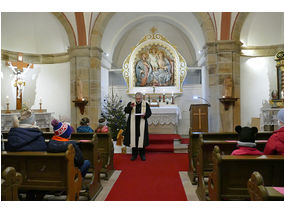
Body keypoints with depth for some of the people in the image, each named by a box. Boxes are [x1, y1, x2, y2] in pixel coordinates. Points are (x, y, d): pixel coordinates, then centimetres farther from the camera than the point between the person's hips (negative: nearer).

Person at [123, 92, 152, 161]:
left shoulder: (145, 104, 5)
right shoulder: (130, 103, 5)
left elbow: (149, 113, 6)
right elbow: (126, 111, -6)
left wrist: (145, 115, -14)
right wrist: (130, 107, -24)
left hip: (142, 125, 0)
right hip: (133, 125, 0)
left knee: (142, 139, 2)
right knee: (133, 138, 2)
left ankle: (142, 154, 15)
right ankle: (134, 154, 15)